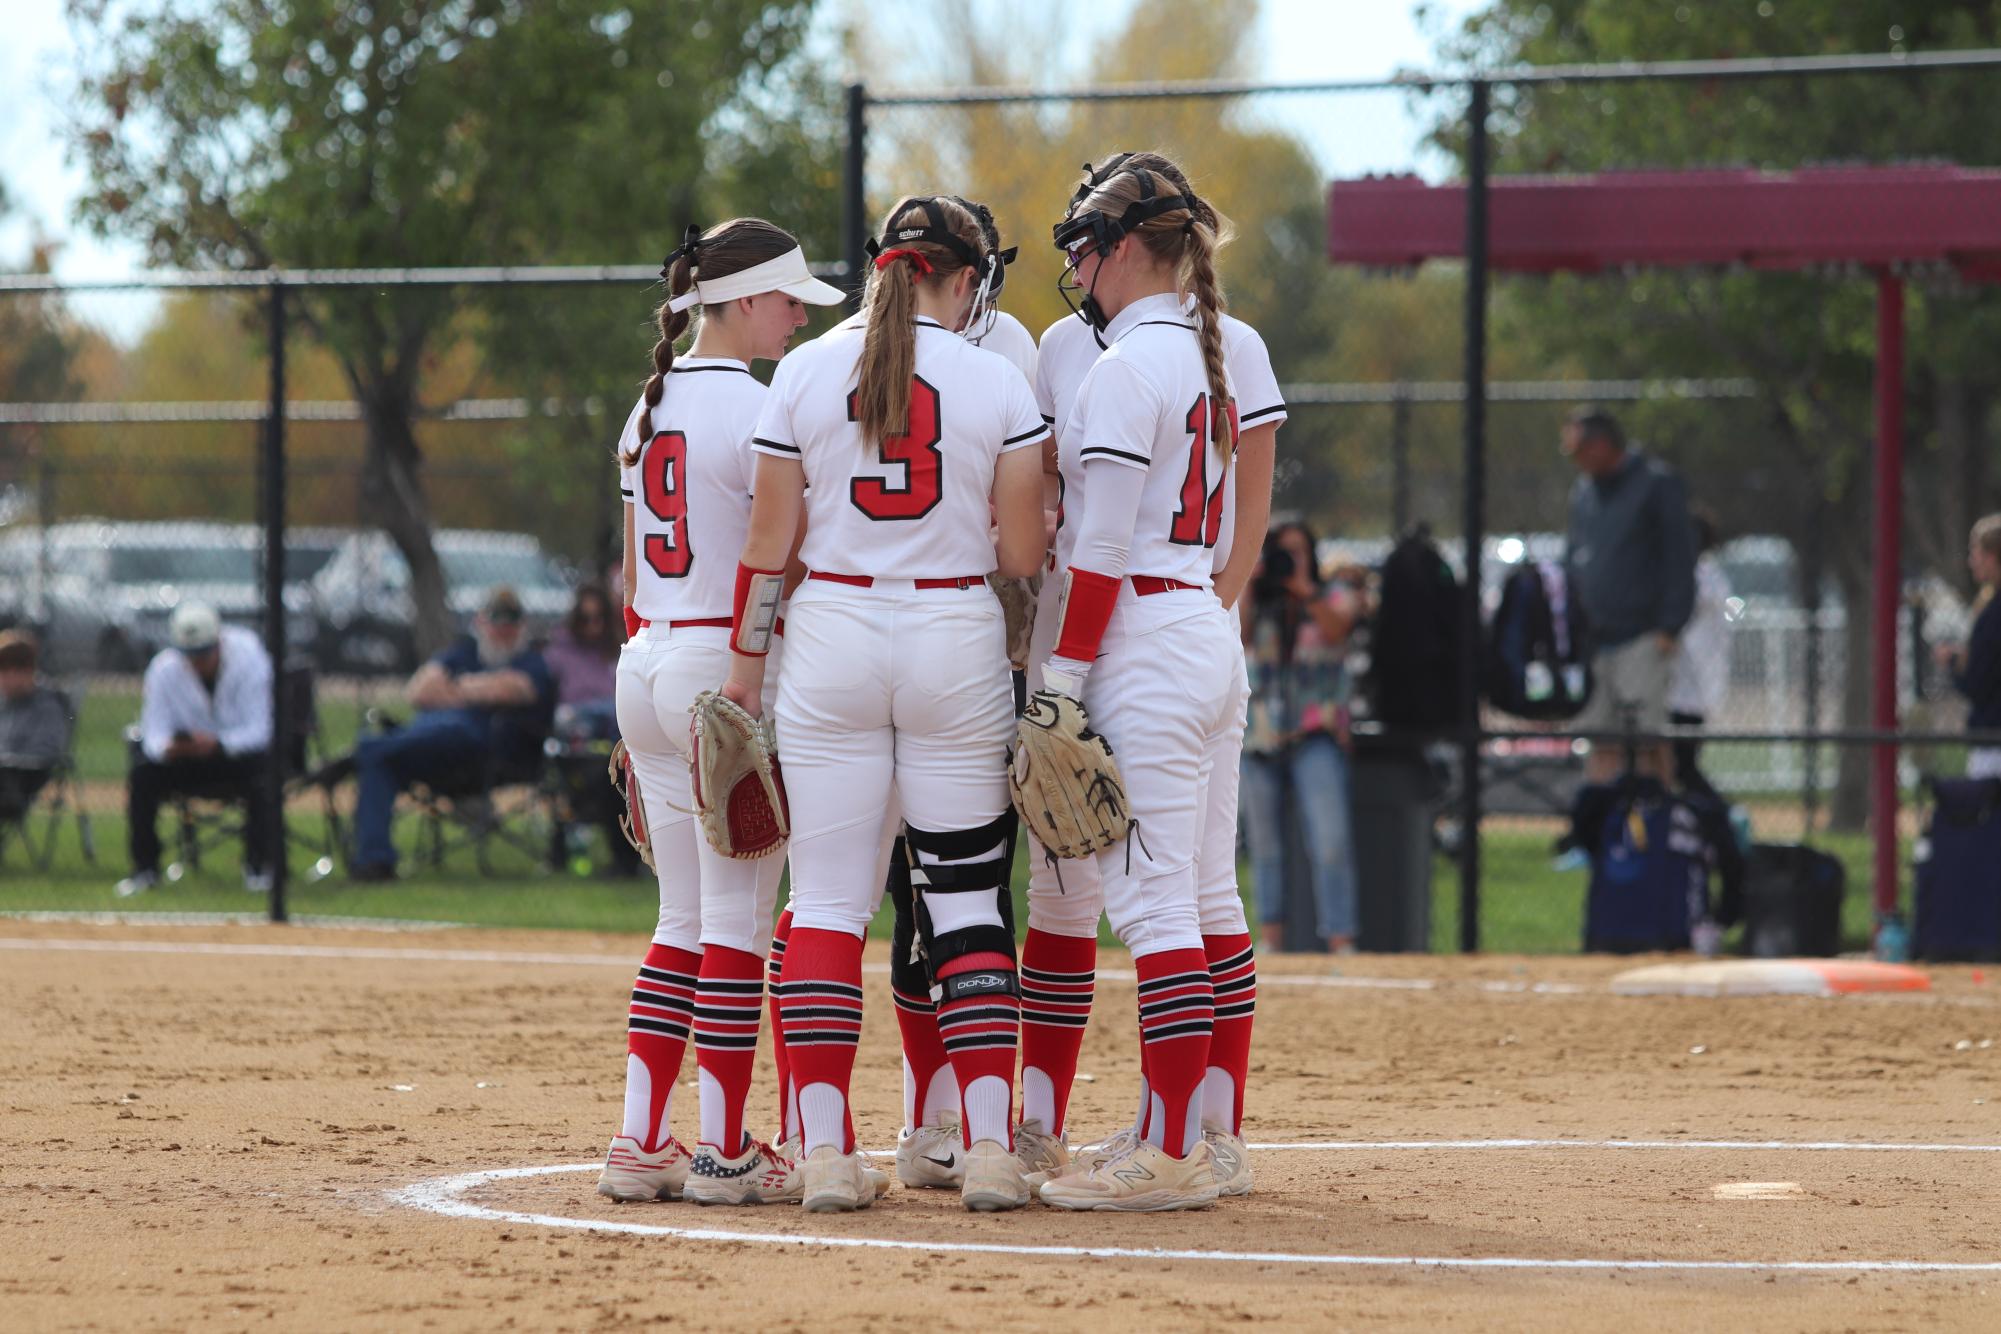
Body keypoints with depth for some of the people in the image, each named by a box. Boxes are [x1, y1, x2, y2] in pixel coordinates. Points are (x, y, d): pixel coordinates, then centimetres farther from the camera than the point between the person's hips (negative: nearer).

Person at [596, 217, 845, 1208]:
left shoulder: (649, 407, 14)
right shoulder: (749, 407, -12)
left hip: (645, 668, 8)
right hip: (730, 669, -8)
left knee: (684, 920, 12)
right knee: (738, 918, -3)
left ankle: (640, 1144, 8)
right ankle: (725, 1152, -1)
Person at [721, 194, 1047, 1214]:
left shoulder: (804, 373, 1)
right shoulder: (998, 384, -2)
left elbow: (769, 543, 2)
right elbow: (1021, 555, -2)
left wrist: (745, 658, 11)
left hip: (831, 641, 1)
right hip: (956, 641, -1)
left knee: (826, 900, 3)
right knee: (966, 897, 5)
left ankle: (825, 1149, -3)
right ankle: (990, 1147, -1)